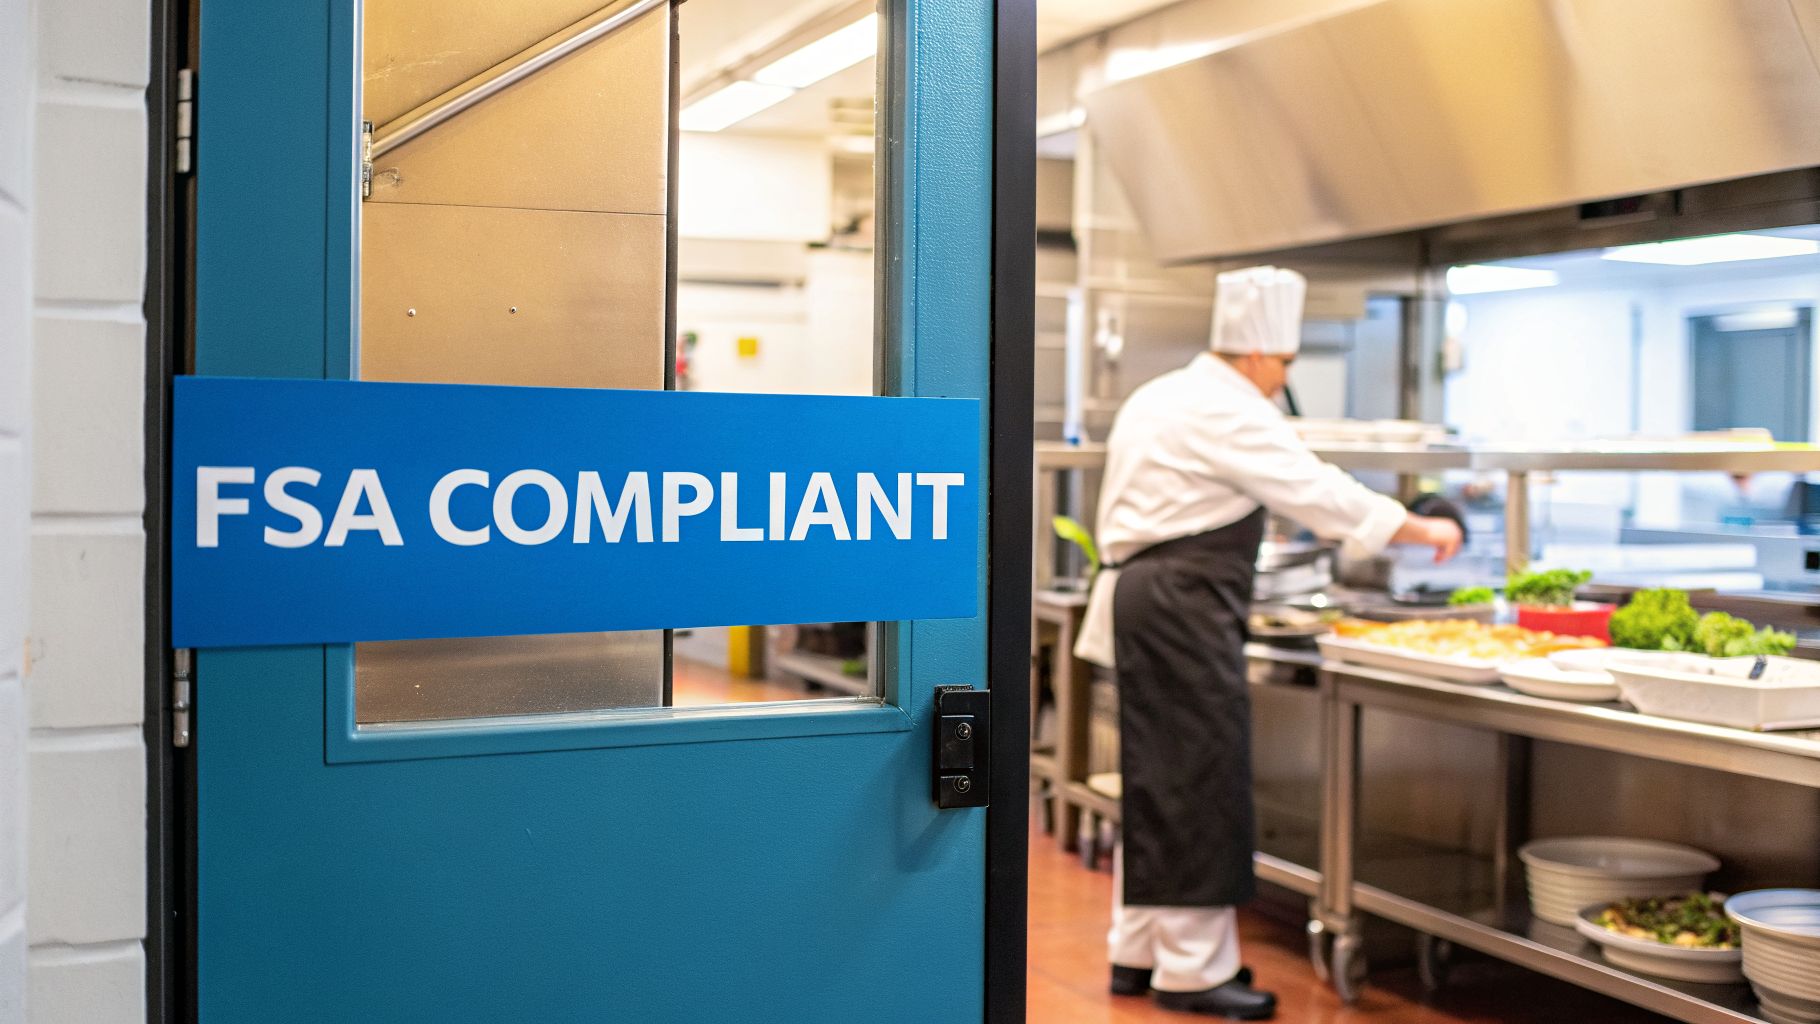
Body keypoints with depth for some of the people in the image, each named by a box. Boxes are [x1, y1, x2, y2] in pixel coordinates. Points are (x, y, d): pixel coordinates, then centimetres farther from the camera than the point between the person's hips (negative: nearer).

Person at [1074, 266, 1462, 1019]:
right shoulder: (1228, 413, -13)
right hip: (1186, 608, -10)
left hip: (1139, 595, 10)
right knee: (1201, 785, -3)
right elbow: (1318, 491, -14)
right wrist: (1423, 530, -4)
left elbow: (1121, 515, 21)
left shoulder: (1158, 399, 17)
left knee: (1156, 781, 15)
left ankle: (1137, 952, 23)